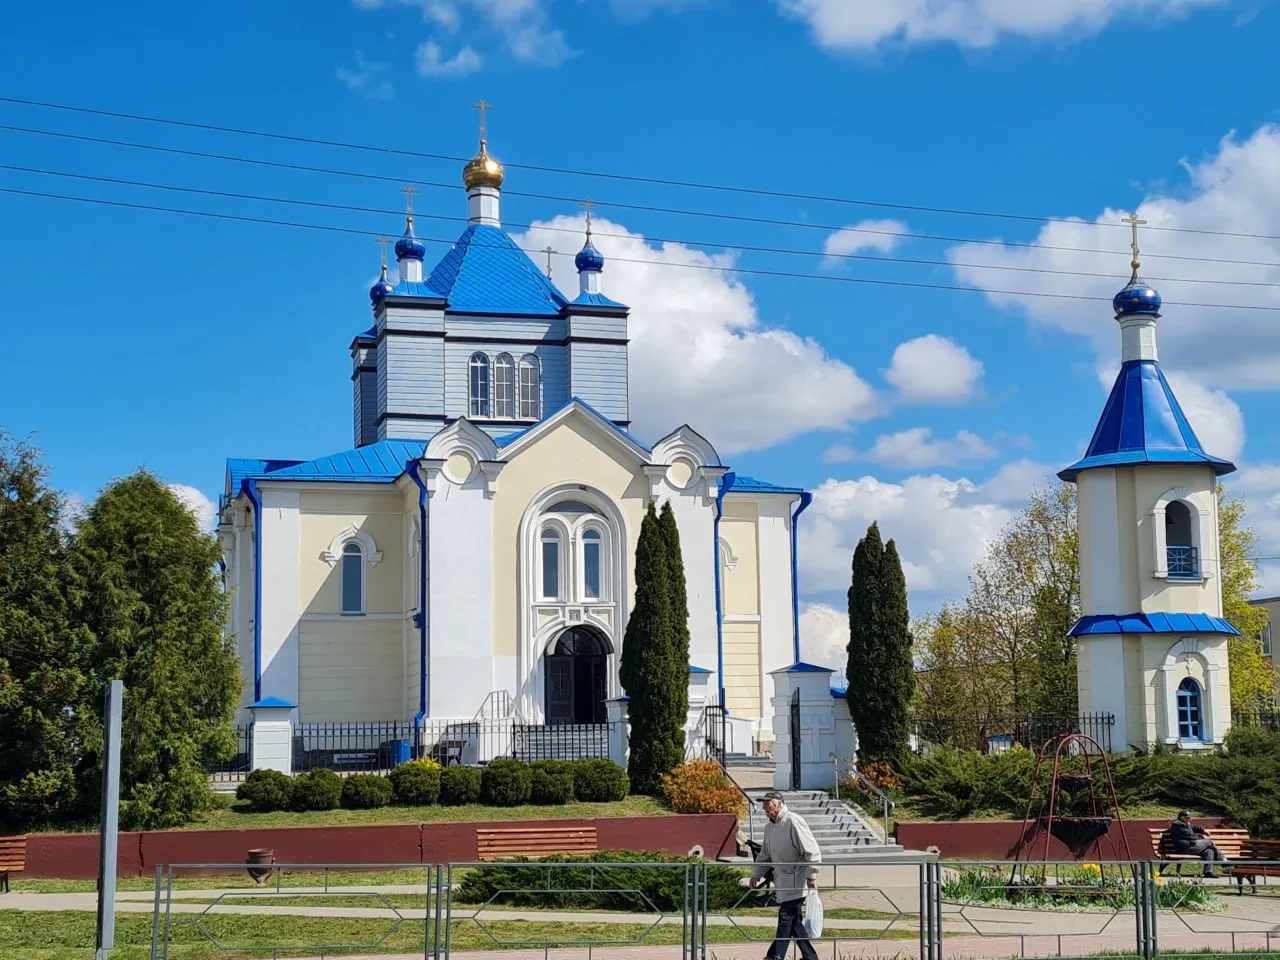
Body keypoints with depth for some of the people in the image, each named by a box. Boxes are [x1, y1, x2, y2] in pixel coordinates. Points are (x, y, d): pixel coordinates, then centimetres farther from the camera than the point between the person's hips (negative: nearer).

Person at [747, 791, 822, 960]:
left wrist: (811, 876, -18)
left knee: (787, 917, -9)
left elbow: (812, 851, -16)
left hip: (795, 882, -9)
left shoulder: (793, 822, -14)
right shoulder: (769, 827, 14)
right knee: (794, 921, 10)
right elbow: (765, 855, 23)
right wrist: (757, 874, 10)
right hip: (782, 881, 9)